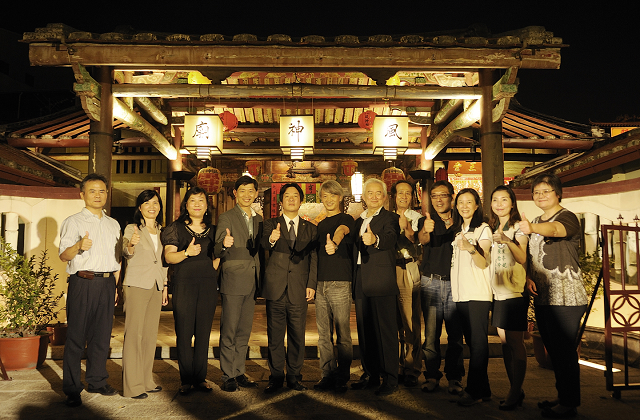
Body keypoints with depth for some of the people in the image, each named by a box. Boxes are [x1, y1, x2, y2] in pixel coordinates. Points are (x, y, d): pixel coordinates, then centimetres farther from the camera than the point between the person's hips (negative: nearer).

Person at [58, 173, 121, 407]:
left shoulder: (113, 225, 17)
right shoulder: (73, 222, 2)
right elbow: (63, 255, -9)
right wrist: (79, 246, -30)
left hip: (107, 283, 5)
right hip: (83, 282, -5)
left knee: (102, 334, 8)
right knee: (76, 335, -3)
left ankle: (97, 381, 19)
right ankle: (71, 389, 4)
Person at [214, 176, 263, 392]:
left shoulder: (259, 219, 14)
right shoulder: (226, 218, -4)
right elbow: (218, 251, -13)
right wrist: (224, 244, -34)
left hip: (252, 282, 6)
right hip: (233, 281, -6)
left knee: (244, 331, 12)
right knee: (229, 331, -1)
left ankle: (239, 373, 21)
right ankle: (227, 376, 7)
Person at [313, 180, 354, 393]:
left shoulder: (347, 220, 0)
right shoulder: (320, 225, 19)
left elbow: (341, 231, -24)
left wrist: (334, 244, -46)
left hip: (340, 283, -6)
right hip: (321, 284, 6)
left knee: (342, 334, -2)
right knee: (324, 335, 7)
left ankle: (342, 378, 7)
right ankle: (328, 375, 16)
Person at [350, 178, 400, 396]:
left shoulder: (390, 218, -3)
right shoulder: (358, 221, 19)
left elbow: (390, 238, -25)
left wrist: (375, 240, -45)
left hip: (381, 282, -7)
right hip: (361, 284, 7)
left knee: (385, 331, -4)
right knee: (365, 331, 12)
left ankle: (390, 379, 4)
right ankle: (371, 375, 23)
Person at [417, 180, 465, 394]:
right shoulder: (425, 221, 8)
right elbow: (423, 240, -17)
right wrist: (426, 230, -37)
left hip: (454, 282, 0)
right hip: (431, 282, 0)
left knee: (455, 333, 0)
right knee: (431, 332, 0)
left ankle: (454, 378, 11)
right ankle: (432, 376, 9)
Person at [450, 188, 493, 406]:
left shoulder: (483, 229, -1)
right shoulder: (457, 231, 18)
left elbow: (483, 263, -15)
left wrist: (471, 248, -31)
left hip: (478, 293, -6)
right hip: (460, 293, 6)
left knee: (478, 341, -6)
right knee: (472, 341, 8)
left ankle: (474, 390, -3)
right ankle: (483, 389, 15)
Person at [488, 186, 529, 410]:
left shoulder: (518, 226, -6)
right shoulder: (493, 228, 16)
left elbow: (522, 258, -21)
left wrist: (508, 241, -36)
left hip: (514, 291, -7)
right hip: (498, 291, 7)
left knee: (515, 342, -6)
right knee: (504, 342, 9)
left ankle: (514, 394, -1)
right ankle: (516, 390, 17)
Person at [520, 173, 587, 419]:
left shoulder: (567, 218, -9)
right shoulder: (536, 222, 16)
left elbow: (555, 228, -34)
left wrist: (532, 228, -54)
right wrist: (529, 277, 2)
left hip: (566, 298, -8)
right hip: (542, 297, 8)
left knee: (565, 351, -4)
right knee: (553, 351, 15)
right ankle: (562, 397, 29)